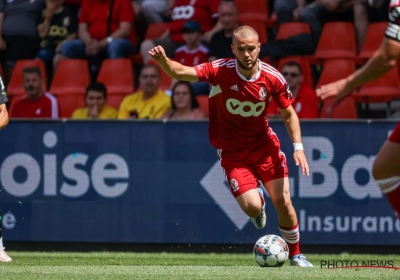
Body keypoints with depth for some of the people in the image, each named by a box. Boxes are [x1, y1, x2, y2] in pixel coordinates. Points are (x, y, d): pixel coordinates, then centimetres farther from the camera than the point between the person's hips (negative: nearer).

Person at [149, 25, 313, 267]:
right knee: (252, 207, -15)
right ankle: (258, 199, 26)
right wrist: (164, 61, -50)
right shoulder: (221, 71, -20)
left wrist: (298, 148, -11)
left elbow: (289, 113, -1)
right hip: (232, 151, -2)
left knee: (283, 201, -5)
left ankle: (295, 255, 18)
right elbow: (180, 72, -29)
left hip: (264, 145, 2)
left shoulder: (273, 78, -14)